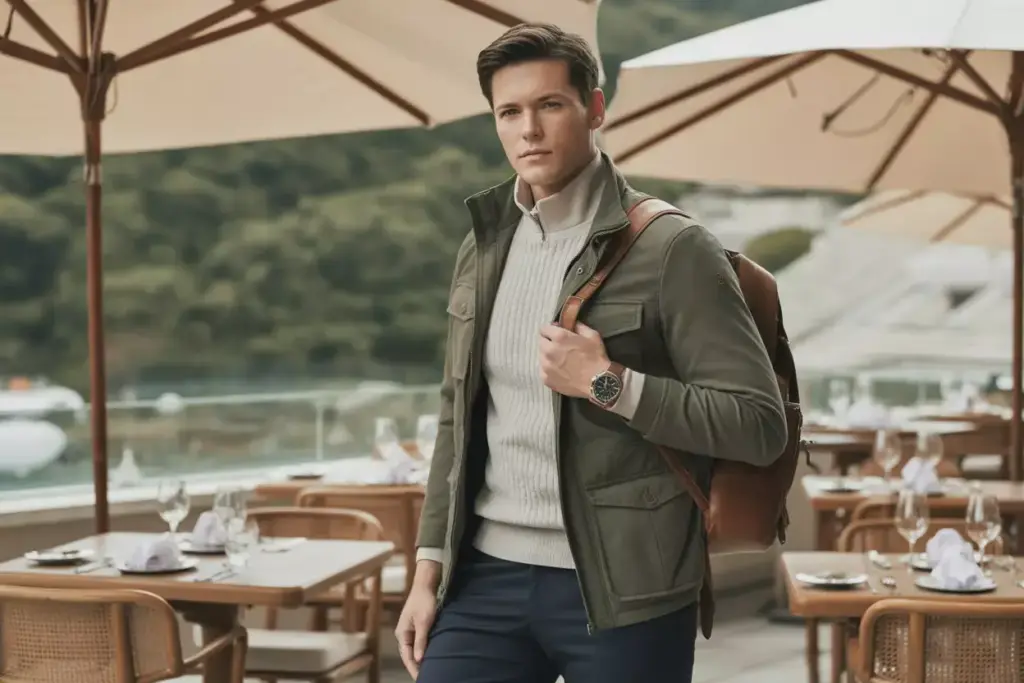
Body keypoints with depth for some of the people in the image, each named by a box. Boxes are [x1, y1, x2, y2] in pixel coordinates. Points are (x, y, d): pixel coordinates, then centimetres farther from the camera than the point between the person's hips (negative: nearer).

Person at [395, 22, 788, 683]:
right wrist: (429, 566, 11)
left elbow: (760, 425, -12)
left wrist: (608, 383, -18)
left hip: (620, 591, -5)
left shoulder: (670, 249, -8)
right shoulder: (482, 248, 10)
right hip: (487, 576, 5)